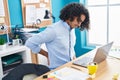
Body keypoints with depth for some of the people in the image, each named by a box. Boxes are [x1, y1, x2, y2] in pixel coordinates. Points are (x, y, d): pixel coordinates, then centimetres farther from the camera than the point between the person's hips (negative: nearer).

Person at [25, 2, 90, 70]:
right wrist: (47, 55, -8)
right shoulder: (54, 30, -18)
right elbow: (30, 43, -15)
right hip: (57, 69, -7)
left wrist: (74, 59, 7)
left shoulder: (72, 29, 6)